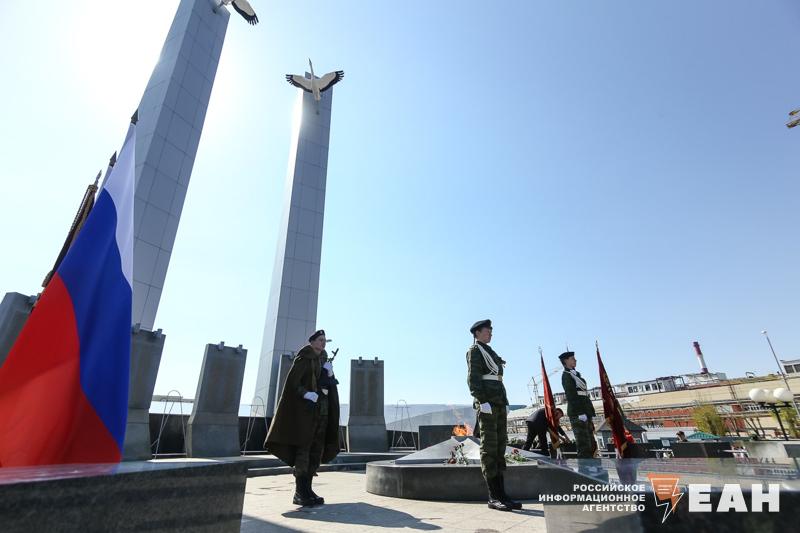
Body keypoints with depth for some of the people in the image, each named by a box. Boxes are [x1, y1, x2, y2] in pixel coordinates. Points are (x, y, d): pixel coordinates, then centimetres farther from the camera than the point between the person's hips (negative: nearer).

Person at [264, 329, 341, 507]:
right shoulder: (303, 359, -5)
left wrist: (330, 375, -7)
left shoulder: (323, 361, 16)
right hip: (306, 408, -8)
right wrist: (306, 394, -27)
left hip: (322, 409, 8)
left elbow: (332, 387, 13)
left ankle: (306, 489, 16)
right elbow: (292, 382, -14)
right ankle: (300, 494, -1)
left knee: (317, 450, 8)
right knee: (303, 448, -7)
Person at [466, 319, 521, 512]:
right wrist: (482, 401, -22)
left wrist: (505, 403, 19)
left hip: (498, 401, 9)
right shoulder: (474, 350, -3)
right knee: (489, 446, -7)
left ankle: (501, 494, 10)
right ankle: (494, 497, -3)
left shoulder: (489, 352, 25)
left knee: (500, 445, 6)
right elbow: (473, 378, -13)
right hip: (486, 401, -9)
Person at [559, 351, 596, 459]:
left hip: (584, 413, 10)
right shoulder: (566, 375, -7)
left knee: (591, 445, 12)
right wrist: (581, 413, -22)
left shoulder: (575, 375, 22)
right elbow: (571, 396, -16)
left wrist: (589, 415, 17)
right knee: (584, 446, -9)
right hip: (578, 414, -10)